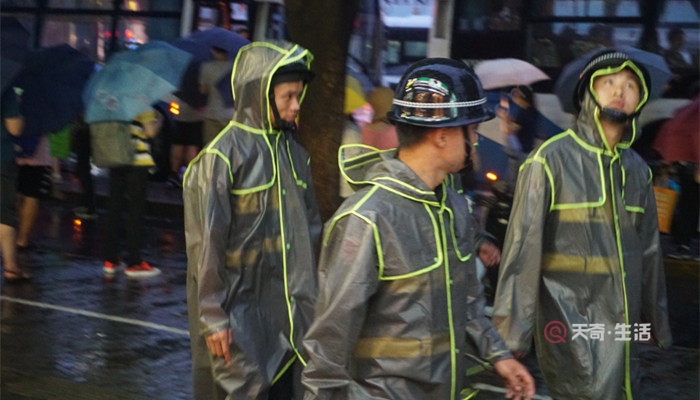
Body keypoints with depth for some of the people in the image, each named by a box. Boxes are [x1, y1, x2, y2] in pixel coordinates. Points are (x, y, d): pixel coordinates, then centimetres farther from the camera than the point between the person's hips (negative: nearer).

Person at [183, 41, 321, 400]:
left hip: (287, 313, 7)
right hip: (240, 312, -7)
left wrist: (310, 300, 15)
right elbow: (205, 246, -13)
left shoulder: (294, 153, 10)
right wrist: (213, 318, -15)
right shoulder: (221, 156, -12)